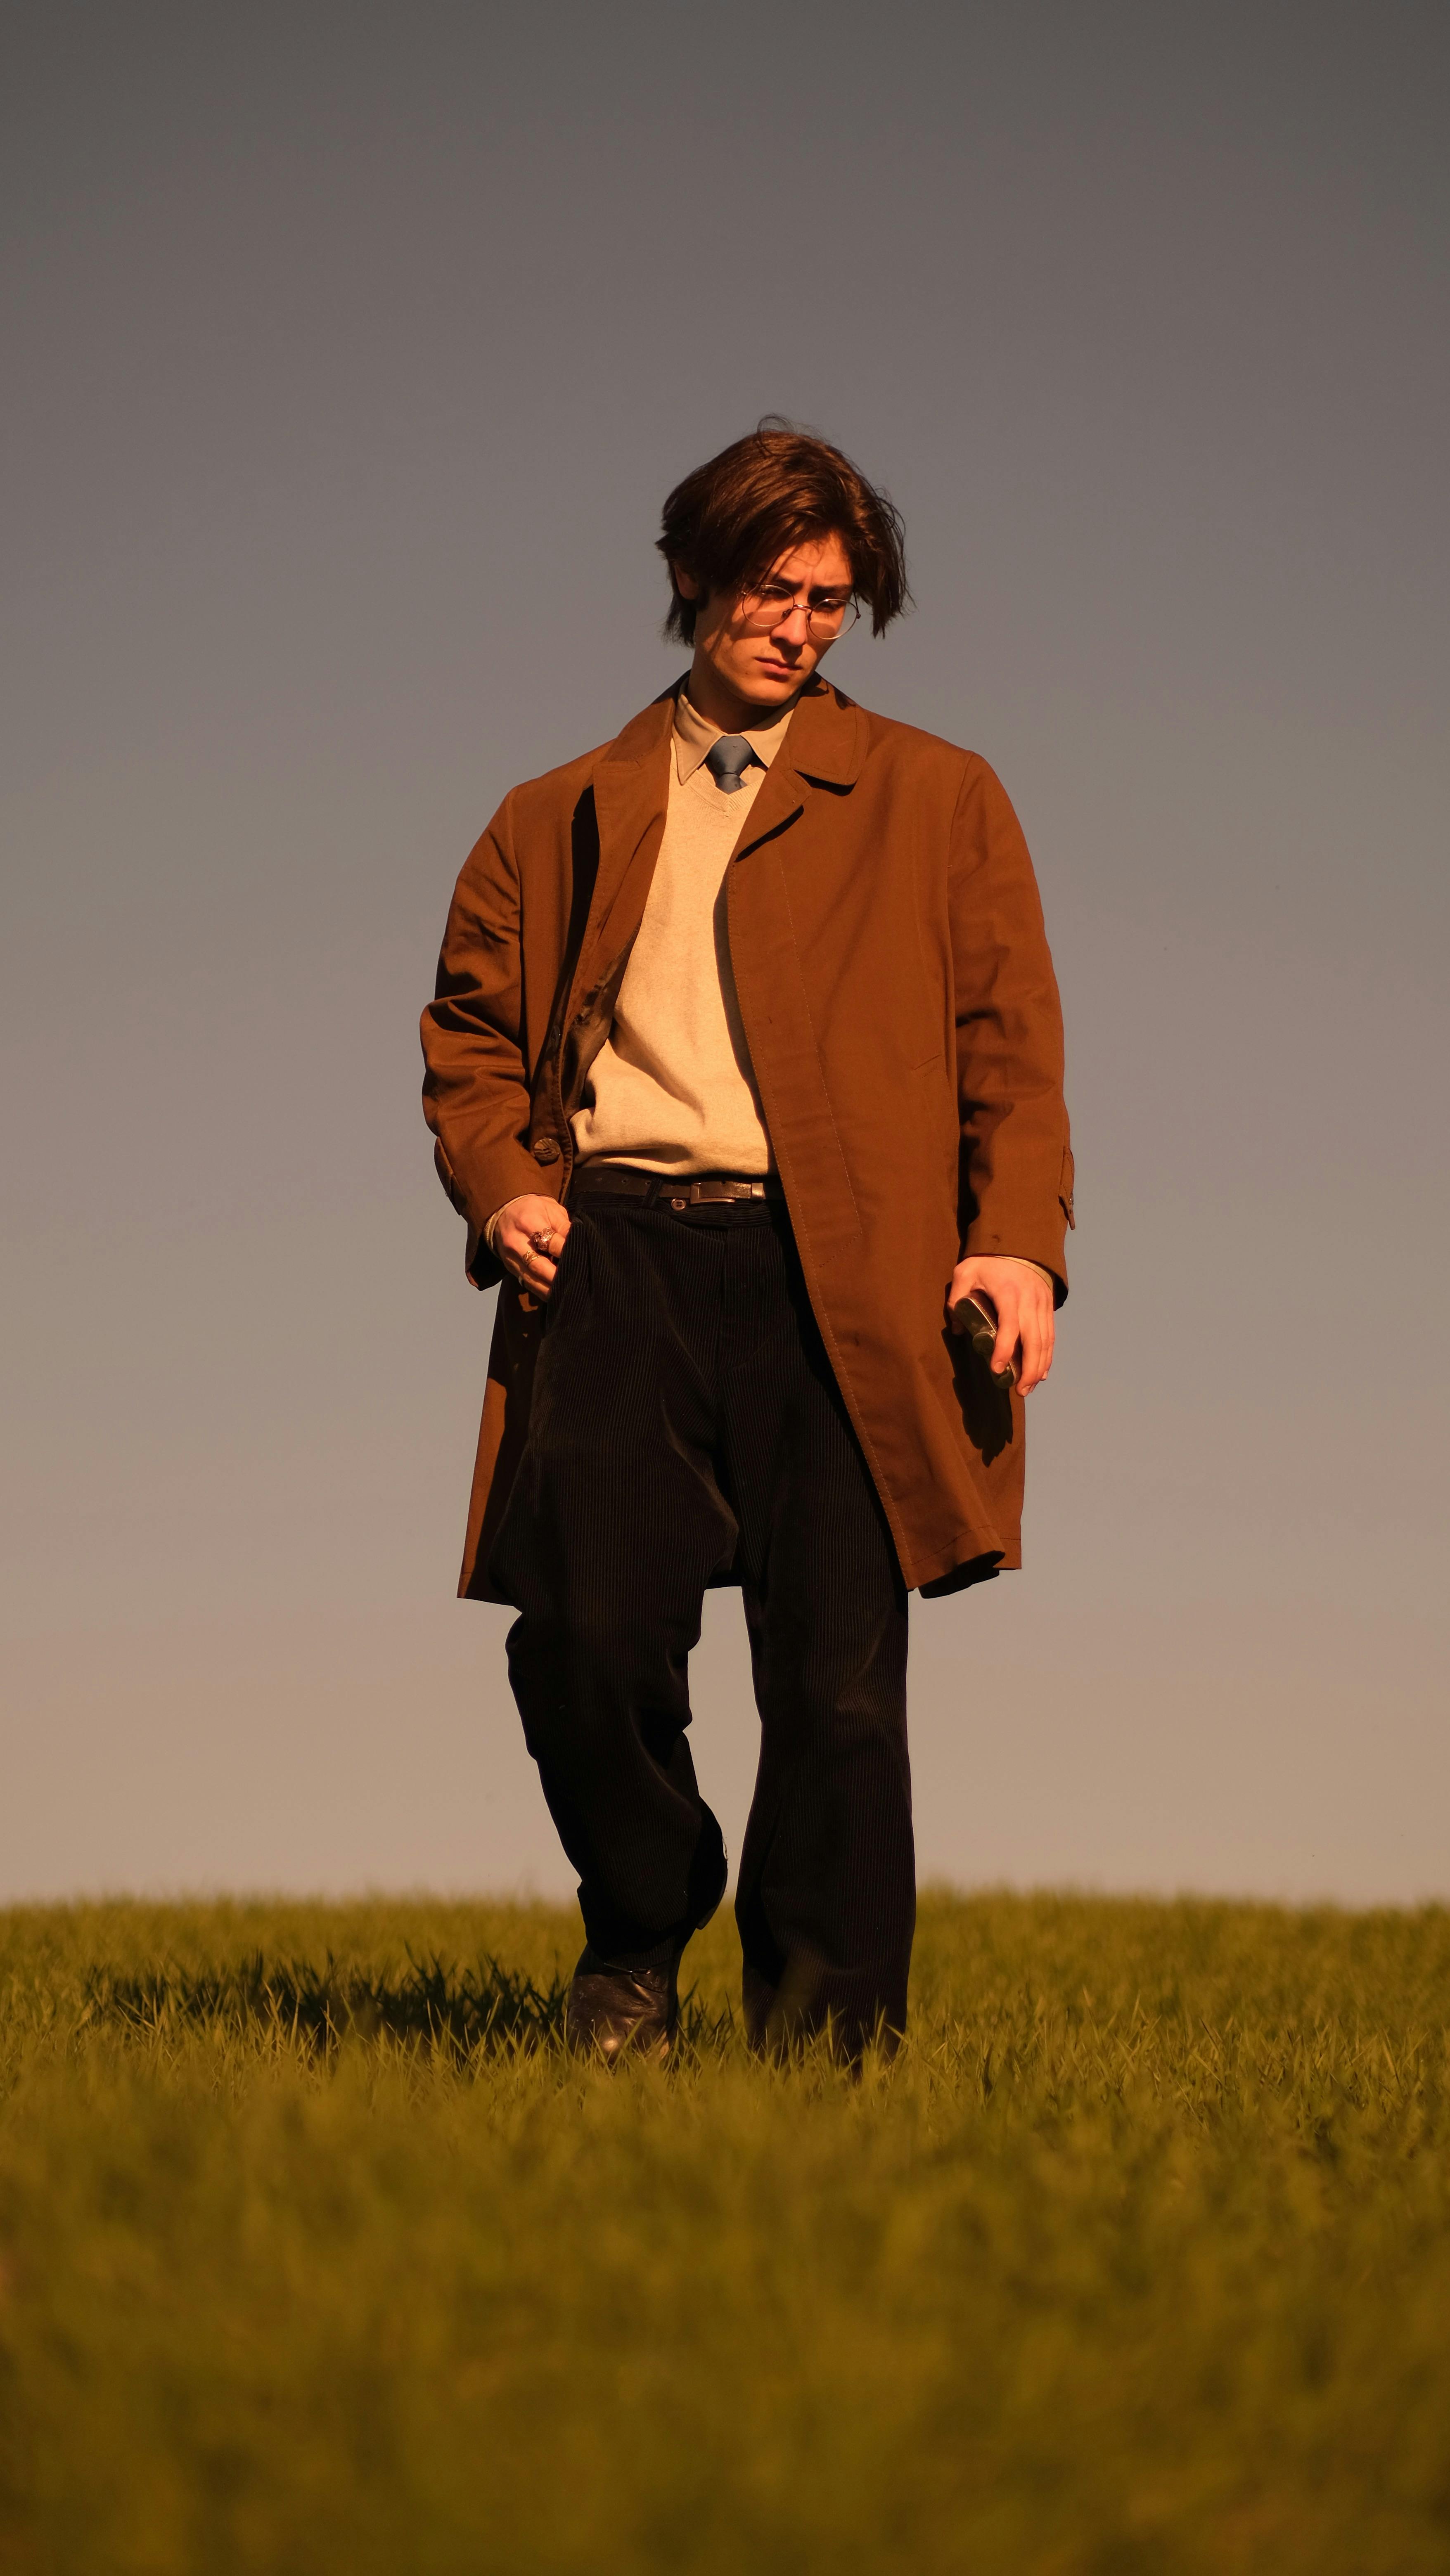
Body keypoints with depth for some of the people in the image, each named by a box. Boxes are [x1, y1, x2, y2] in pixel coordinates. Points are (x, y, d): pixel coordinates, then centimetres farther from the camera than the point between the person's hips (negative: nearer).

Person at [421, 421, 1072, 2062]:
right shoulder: (556, 824, 23)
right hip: (616, 1252, 1)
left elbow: (1011, 1044, 11)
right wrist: (497, 1186, 3)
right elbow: (468, 1034, 24)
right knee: (584, 1636, -13)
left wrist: (1019, 1244, -4)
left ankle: (823, 2038, 5)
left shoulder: (936, 800, 18)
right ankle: (637, 1945, 15)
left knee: (839, 1680, -7)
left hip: (840, 1273, -1)